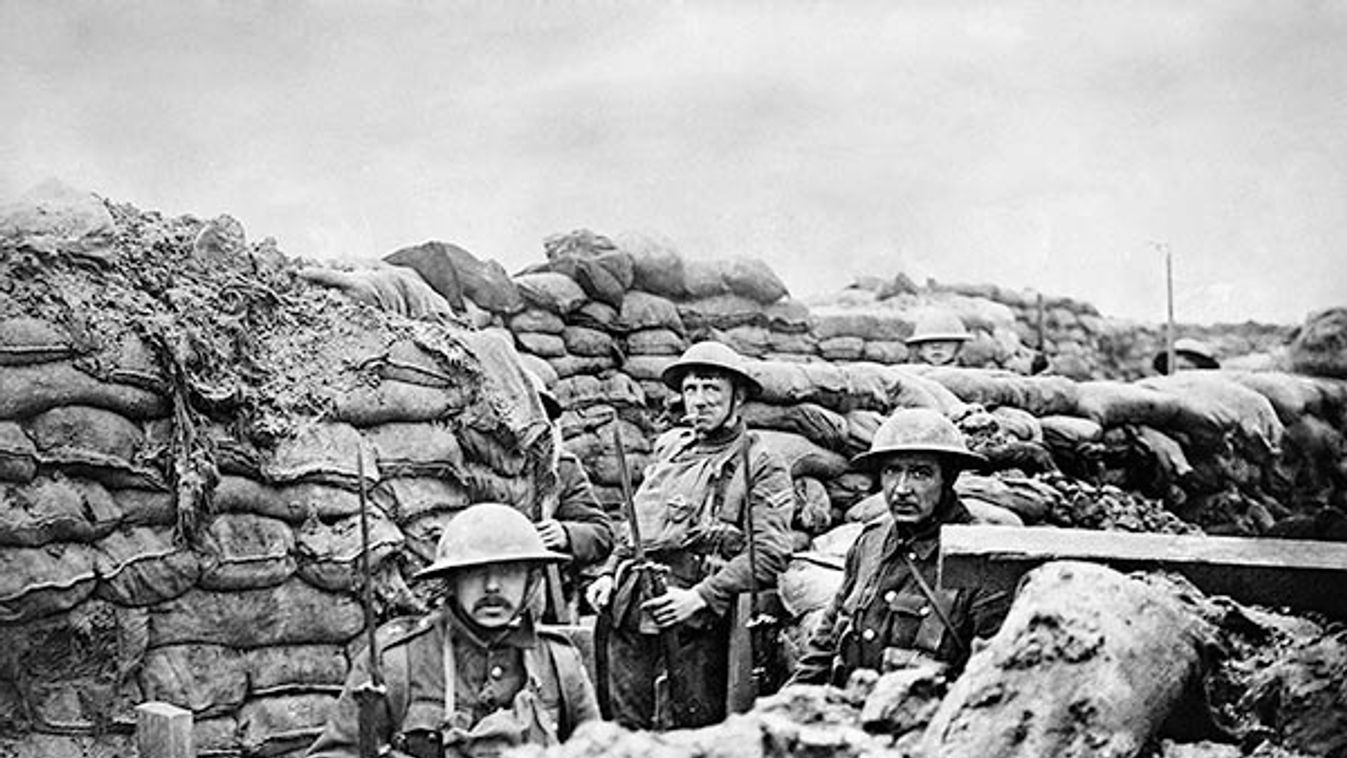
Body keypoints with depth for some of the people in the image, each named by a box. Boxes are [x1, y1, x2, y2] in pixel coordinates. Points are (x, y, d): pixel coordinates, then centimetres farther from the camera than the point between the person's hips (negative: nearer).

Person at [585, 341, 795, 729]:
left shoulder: (762, 467, -2)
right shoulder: (670, 447, 17)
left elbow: (770, 552, -12)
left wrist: (701, 597, -20)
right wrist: (611, 573, 10)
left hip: (696, 623, -5)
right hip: (630, 610, 5)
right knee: (625, 727, 8)